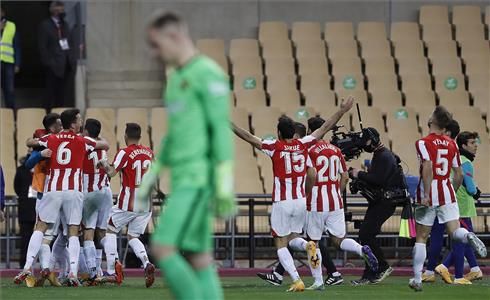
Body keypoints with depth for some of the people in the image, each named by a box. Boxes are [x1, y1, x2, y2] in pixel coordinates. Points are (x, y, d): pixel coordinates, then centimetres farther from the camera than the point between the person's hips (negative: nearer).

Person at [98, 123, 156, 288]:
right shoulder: (149, 152, 8)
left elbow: (112, 172, -19)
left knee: (110, 230, 12)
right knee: (133, 237, 15)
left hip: (128, 202, -5)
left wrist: (104, 164, -3)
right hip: (146, 203, 5)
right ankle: (146, 263, -12)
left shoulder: (124, 153, -11)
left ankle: (111, 272, 4)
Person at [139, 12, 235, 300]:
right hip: (184, 181, 9)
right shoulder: (178, 79, 19)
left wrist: (225, 185, -21)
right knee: (198, 259, 5)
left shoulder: (209, 74, -11)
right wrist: (151, 178, 23)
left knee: (162, 248, -14)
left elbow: (222, 129, -16)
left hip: (199, 180, -9)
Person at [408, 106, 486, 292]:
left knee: (421, 238, 6)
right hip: (447, 193, 3)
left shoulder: (423, 143, -6)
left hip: (429, 194, -3)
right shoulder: (452, 144, 10)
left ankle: (417, 279, 8)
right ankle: (468, 237, -37)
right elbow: (459, 175, 12)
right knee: (454, 231, -1)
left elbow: (428, 167, -20)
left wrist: (426, 195, -23)